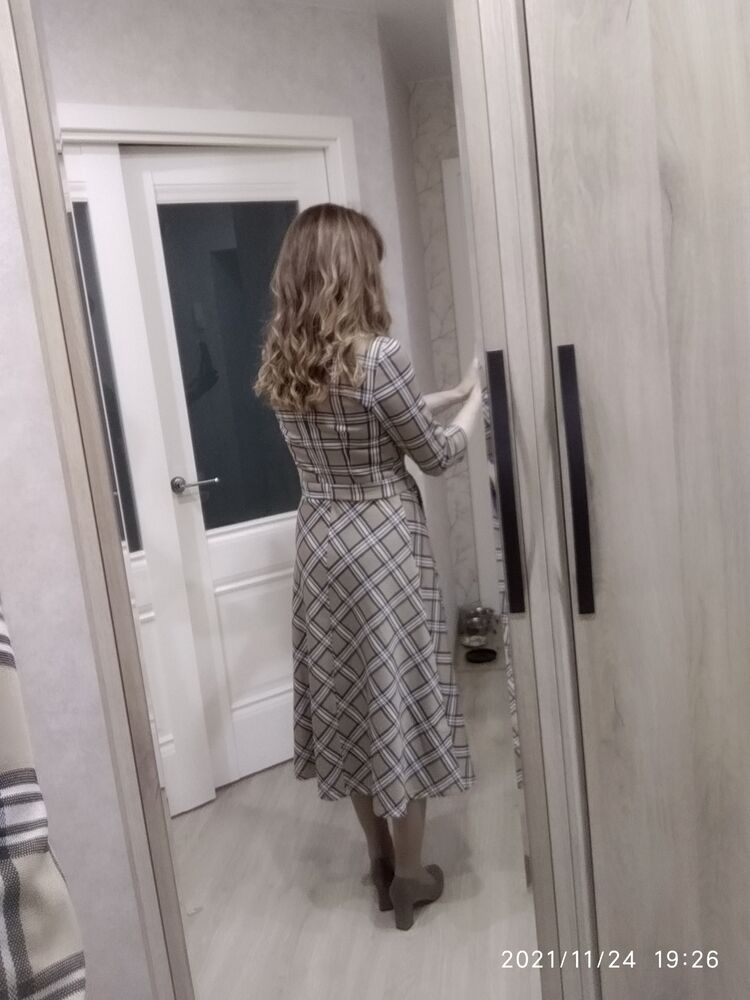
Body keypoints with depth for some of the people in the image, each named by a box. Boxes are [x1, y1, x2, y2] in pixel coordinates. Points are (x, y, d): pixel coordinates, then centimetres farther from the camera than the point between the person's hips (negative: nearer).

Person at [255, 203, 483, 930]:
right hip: (382, 544, -6)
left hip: (320, 542, 7)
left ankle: (379, 860, 35)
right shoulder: (376, 355, -20)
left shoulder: (281, 361, 2)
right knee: (399, 698, 9)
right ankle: (409, 877, 26)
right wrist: (475, 401, 10)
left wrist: (445, 393, 22)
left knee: (349, 699, 17)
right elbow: (436, 455, -9)